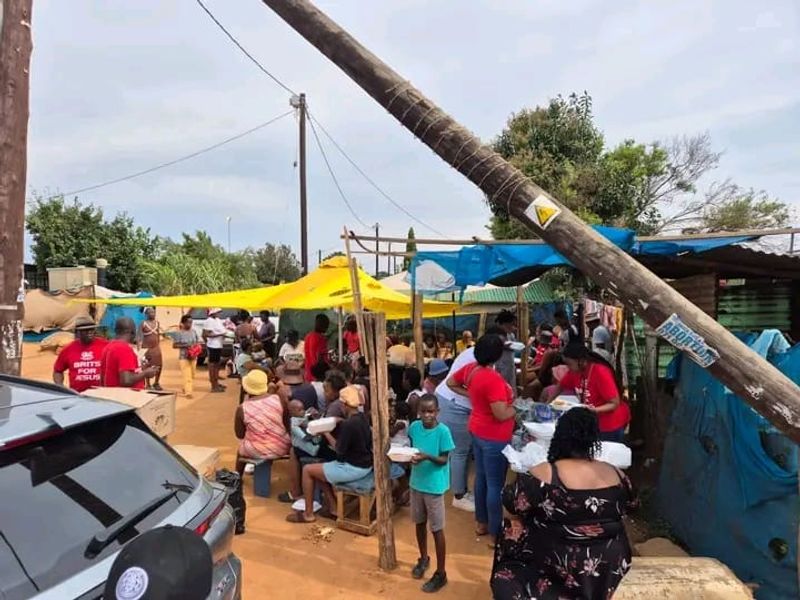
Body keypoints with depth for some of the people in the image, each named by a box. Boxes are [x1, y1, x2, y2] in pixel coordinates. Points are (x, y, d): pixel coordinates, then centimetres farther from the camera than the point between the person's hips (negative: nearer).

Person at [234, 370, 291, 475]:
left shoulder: (242, 408, -15)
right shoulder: (280, 399, -12)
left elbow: (240, 435, 0)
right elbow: (288, 424, 0)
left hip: (255, 451, 0)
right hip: (281, 448, 0)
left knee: (241, 449, 34)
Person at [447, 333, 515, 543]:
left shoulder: (470, 369, -3)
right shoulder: (493, 379, -30)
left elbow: (451, 382, 14)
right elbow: (501, 415, -28)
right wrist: (518, 407, -9)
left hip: (477, 431, 9)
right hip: (494, 437, -9)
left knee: (481, 477, 21)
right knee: (495, 485, 5)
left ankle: (481, 523, 37)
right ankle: (496, 533, 19)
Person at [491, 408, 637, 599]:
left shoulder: (544, 474, -22)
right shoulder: (615, 475, -7)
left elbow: (512, 504, -13)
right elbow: (630, 504, 12)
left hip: (561, 567, -4)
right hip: (611, 565, 5)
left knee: (512, 531, 18)